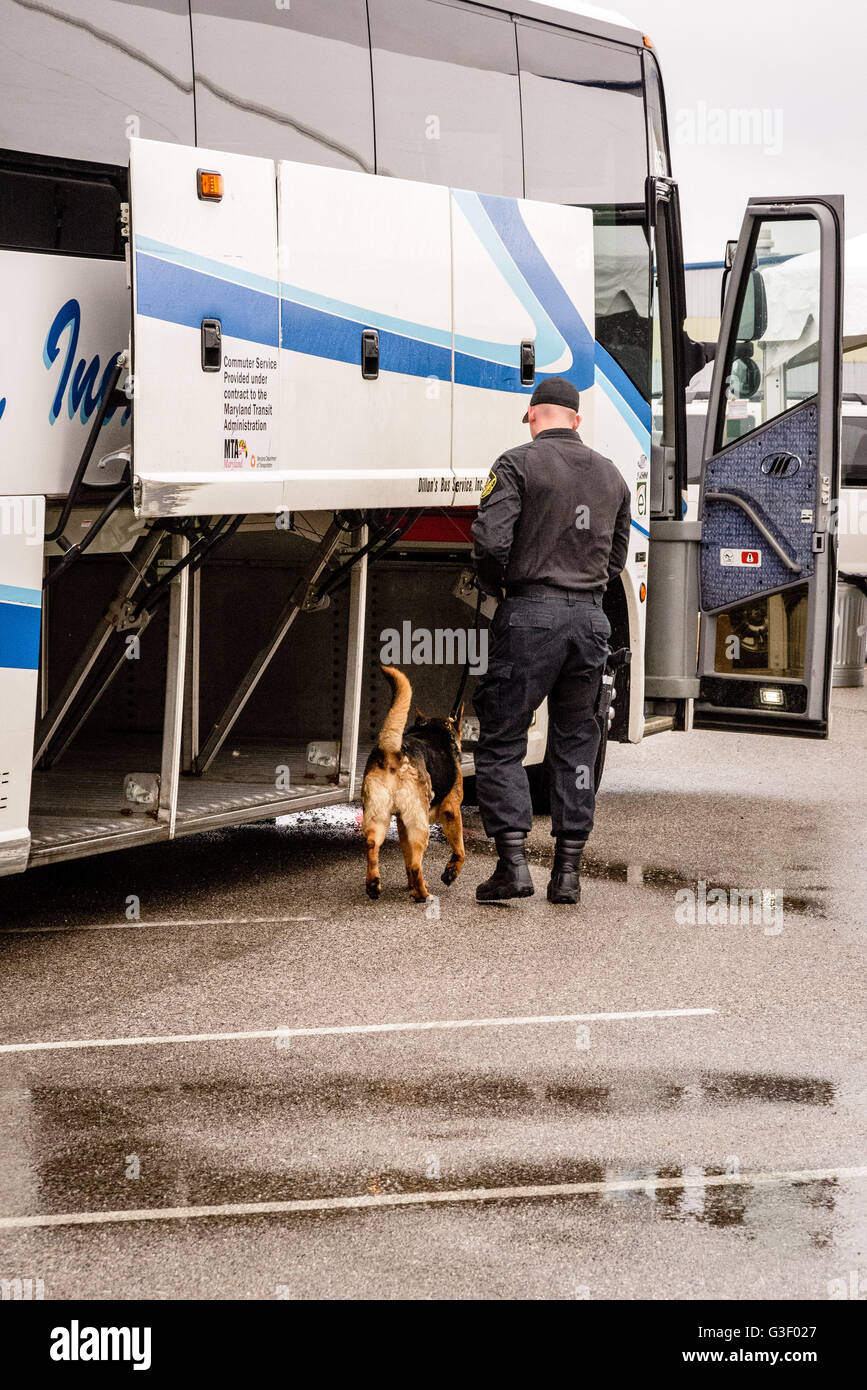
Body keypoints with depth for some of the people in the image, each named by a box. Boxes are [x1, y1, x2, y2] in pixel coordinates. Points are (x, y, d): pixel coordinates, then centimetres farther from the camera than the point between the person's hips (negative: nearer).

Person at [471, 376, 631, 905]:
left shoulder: (518, 464, -5)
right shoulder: (610, 474, 14)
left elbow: (491, 541, -15)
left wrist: (493, 586, 3)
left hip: (530, 616, -5)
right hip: (591, 618, 5)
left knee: (501, 742, 3)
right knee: (575, 746, 12)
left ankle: (513, 862, -5)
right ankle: (568, 871, 11)